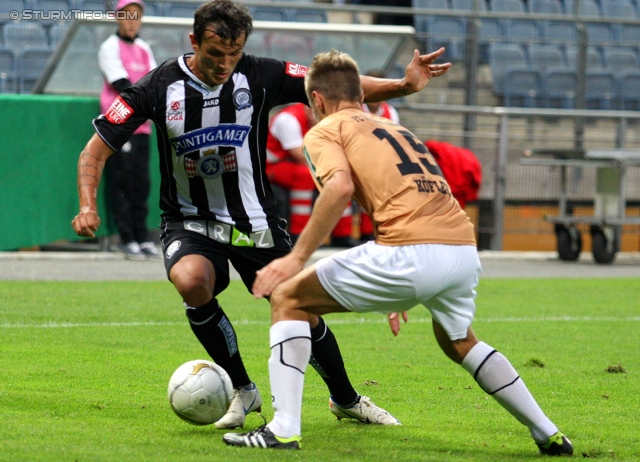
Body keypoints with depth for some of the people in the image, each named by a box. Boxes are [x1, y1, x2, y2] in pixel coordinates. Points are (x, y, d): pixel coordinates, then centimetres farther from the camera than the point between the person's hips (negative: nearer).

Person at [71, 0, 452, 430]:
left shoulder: (260, 76, -11)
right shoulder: (159, 87, -12)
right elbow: (98, 148, -8)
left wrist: (403, 86, -26)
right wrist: (88, 205, -23)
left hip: (255, 224, 1)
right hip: (190, 224, -1)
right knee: (191, 281, -31)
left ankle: (346, 399, 31)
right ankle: (243, 390, -8)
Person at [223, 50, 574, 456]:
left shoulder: (325, 131, 11)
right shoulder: (397, 130, 33)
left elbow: (340, 187, -11)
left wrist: (298, 257, -13)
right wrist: (403, 295, 50)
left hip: (411, 253, -7)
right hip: (465, 249, 7)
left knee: (289, 299, 9)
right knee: (458, 342, 36)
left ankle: (284, 428, -2)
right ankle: (548, 433, 34)